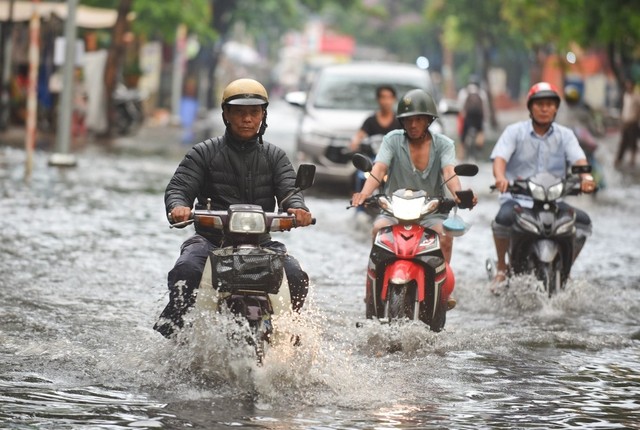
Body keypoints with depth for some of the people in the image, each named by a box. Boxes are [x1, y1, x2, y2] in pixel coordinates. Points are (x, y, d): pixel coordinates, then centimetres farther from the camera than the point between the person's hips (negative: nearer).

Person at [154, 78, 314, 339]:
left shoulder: (274, 156, 16)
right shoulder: (204, 153, 10)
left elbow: (288, 188, 1)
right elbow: (179, 187, 0)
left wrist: (297, 208, -25)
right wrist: (178, 207, -27)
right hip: (211, 237, -2)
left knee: (297, 278, -24)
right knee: (185, 271, -33)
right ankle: (168, 332, -28)